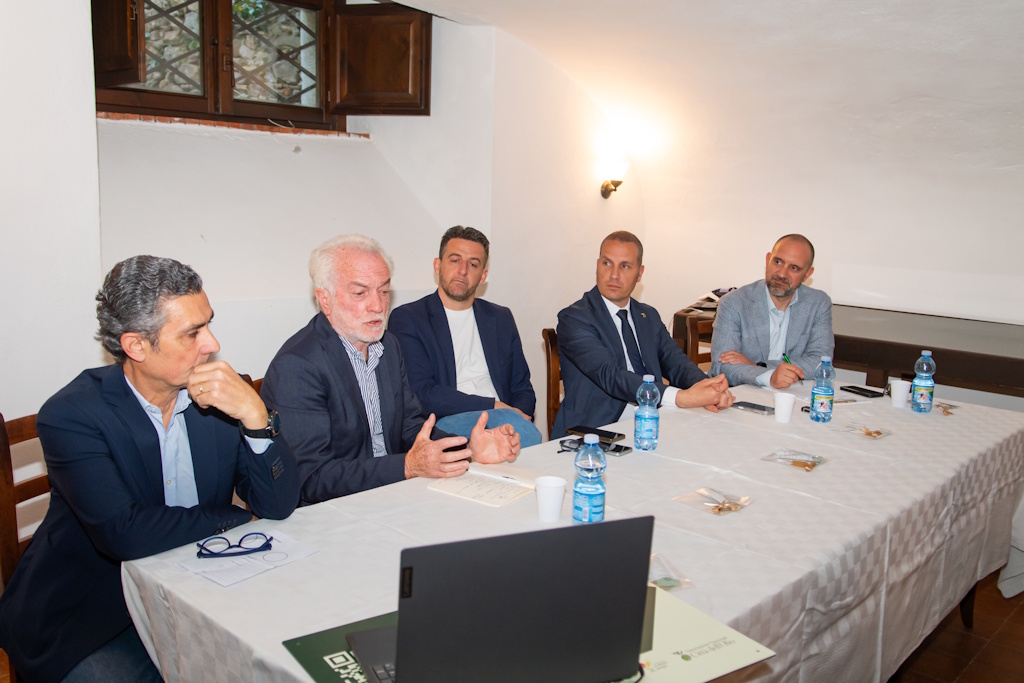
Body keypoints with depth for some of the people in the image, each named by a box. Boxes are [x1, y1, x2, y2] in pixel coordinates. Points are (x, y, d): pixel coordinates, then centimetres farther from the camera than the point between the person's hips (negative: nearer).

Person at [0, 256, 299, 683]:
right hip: (81, 617, -3)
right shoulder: (70, 415, -17)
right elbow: (124, 534, -27)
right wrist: (231, 519, -14)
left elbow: (279, 505, -10)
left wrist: (255, 415, -25)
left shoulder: (218, 394, -6)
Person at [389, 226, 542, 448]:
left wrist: (518, 416, -6)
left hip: (504, 421, 5)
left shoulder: (501, 319, 21)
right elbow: (422, 394, -8)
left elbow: (522, 390, 19)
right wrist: (495, 406, -13)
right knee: (509, 420, -33)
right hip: (443, 425, -5)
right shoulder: (407, 319, 4)